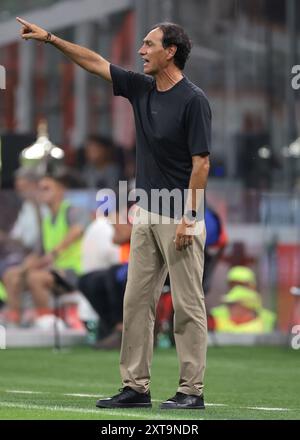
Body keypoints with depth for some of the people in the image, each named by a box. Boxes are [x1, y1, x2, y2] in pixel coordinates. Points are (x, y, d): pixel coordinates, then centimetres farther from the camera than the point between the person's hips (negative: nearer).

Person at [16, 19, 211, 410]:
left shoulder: (193, 100, -15)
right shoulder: (141, 89, 7)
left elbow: (201, 162, -17)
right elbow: (95, 62, 14)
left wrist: (189, 219, -19)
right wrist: (50, 38, 12)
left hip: (179, 220, -8)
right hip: (146, 216, 8)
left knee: (188, 306, -3)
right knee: (137, 301, 7)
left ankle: (192, 391, 1)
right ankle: (136, 387, 11)